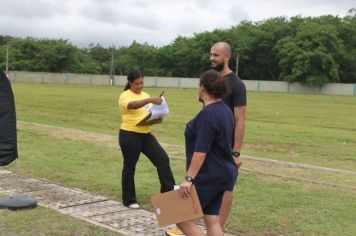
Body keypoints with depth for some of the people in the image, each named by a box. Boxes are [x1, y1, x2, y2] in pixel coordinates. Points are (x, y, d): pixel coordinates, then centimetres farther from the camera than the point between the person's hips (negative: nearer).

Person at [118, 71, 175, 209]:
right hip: (129, 135, -6)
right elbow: (133, 105, -32)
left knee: (163, 159, -1)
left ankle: (169, 191, 8)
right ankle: (129, 200, 16)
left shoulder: (145, 95, 13)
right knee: (129, 167, 4)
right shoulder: (125, 96, -9)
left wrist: (157, 118, -8)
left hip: (146, 135, 6)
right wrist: (150, 100, -47)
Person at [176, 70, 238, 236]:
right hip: (222, 173, 9)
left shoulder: (208, 114, -20)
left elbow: (201, 151, -24)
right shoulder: (225, 110, 10)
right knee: (212, 220, 11)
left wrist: (189, 178, -23)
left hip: (208, 176, -9)